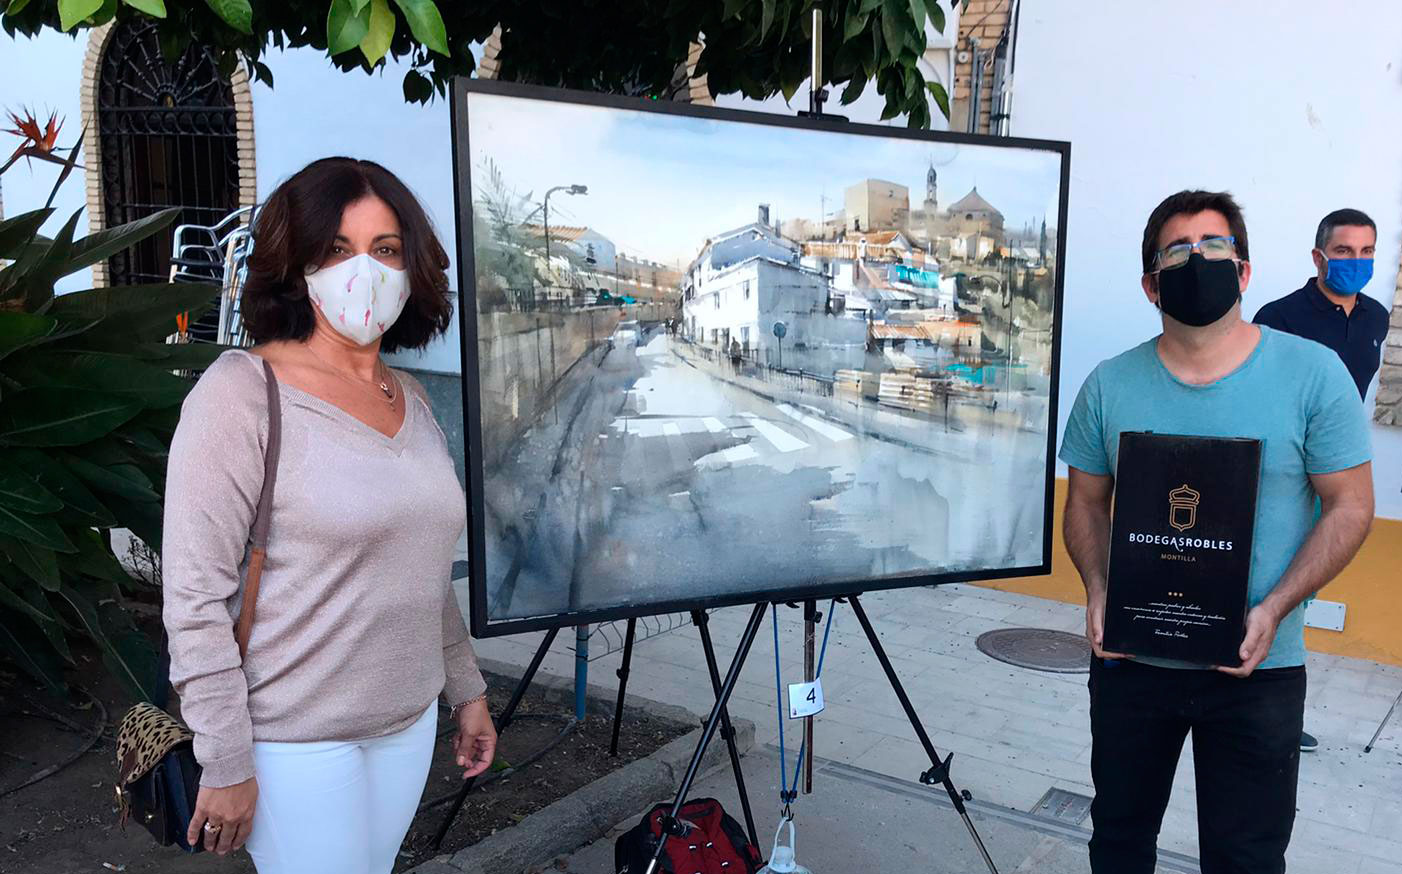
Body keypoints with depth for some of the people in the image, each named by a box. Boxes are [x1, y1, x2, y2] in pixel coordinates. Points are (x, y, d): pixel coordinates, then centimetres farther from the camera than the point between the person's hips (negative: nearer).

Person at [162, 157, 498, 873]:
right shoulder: (241, 391, -14)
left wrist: (466, 689, 17)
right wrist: (226, 762, -15)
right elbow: (194, 595, -16)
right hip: (295, 736, -6)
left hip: (409, 720, 6)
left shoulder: (410, 399, 6)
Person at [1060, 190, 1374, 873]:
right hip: (1130, 659, 2)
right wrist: (1097, 590, -12)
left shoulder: (1313, 374, -7)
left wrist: (1273, 611, -17)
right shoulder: (1109, 386, -1)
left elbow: (1350, 506, -5)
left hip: (1259, 669, -1)